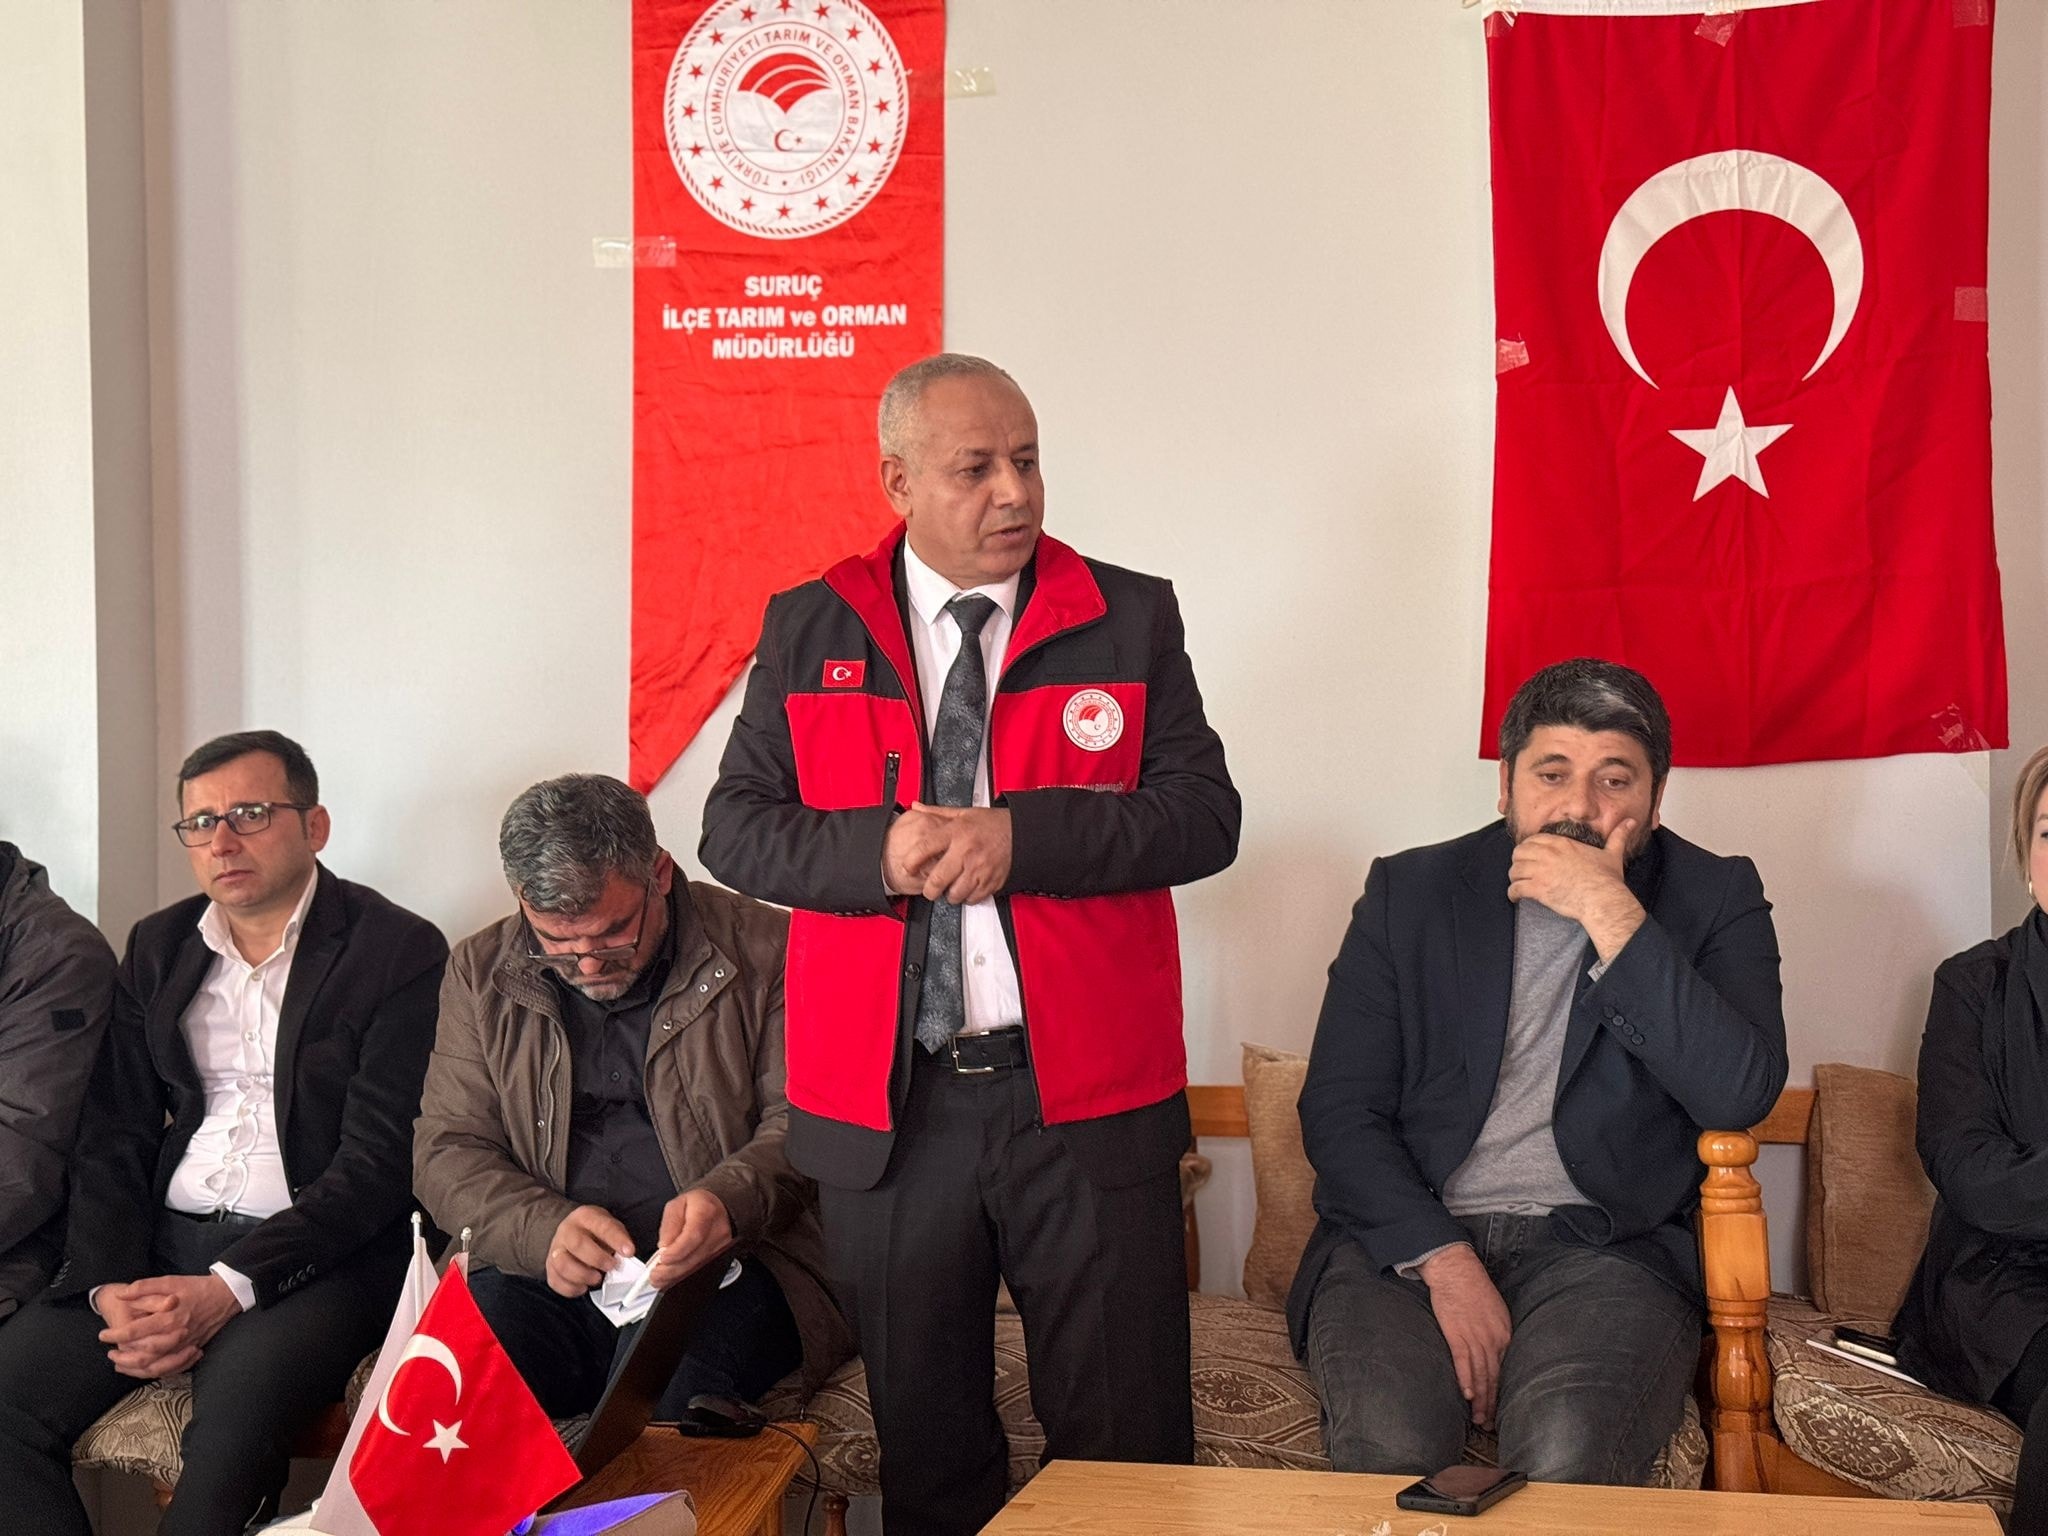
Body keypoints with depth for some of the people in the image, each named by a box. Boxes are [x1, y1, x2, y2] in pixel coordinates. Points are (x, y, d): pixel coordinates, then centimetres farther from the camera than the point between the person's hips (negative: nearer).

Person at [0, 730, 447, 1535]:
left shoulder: (400, 952, -3)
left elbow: (380, 1159, -10)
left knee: (235, 1411, -33)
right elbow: (113, 1139, 11)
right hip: (164, 1238, 5)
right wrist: (108, 1284, -7)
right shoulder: (158, 948, 15)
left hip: (313, 1255, -5)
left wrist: (231, 1287, -19)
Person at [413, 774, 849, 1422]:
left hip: (722, 1270, -2)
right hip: (538, 1273, 2)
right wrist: (543, 1228, -14)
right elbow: (446, 1150, 8)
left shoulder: (764, 950, 2)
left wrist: (727, 1199, -21)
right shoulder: (481, 972, 11)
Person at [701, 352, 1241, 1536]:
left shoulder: (1130, 619, 2)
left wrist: (1021, 835, -17)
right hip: (886, 1101, 1)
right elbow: (736, 830, 2)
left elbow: (1207, 815, -4)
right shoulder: (809, 630, 5)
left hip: (1087, 1097, -1)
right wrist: (878, 850, -16)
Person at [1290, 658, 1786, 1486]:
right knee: (1388, 1441, -30)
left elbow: (1741, 1094, -10)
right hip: (1409, 1236, 1)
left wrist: (1612, 918, -16)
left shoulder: (1714, 899, 7)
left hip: (1602, 1247, -1)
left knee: (1566, 1455, -32)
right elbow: (1338, 1111, 3)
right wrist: (1443, 1261, -12)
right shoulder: (1410, 891, 10)